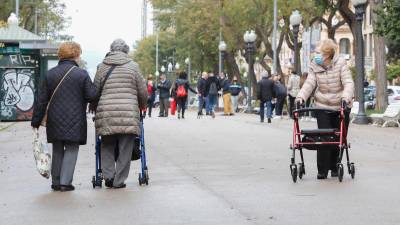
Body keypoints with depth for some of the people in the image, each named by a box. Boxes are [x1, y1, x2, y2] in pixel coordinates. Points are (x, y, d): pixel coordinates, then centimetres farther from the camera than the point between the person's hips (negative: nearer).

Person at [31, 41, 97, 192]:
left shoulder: (50, 74, 4)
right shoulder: (82, 74, -7)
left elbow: (41, 100, 4)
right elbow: (92, 96, -9)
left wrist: (36, 120, 10)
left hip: (54, 121, 3)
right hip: (74, 121, -3)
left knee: (57, 150, 14)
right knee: (71, 149, 4)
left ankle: (56, 182, 16)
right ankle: (65, 181, -5)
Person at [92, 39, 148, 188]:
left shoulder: (102, 67, 10)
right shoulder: (132, 66, 6)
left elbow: (95, 91, 11)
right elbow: (143, 92, 8)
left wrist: (96, 109, 26)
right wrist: (142, 106, 27)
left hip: (106, 113, 2)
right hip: (128, 114, -2)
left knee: (107, 146, 14)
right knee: (125, 149, 5)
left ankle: (108, 175, -1)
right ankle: (119, 180, 6)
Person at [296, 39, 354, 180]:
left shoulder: (341, 63, -12)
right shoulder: (314, 66, -4)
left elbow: (348, 83, -18)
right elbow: (310, 83, -8)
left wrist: (346, 97, -37)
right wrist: (301, 96, -26)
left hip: (341, 106, -1)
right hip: (322, 106, 1)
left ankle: (334, 167, 21)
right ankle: (322, 170, -6)